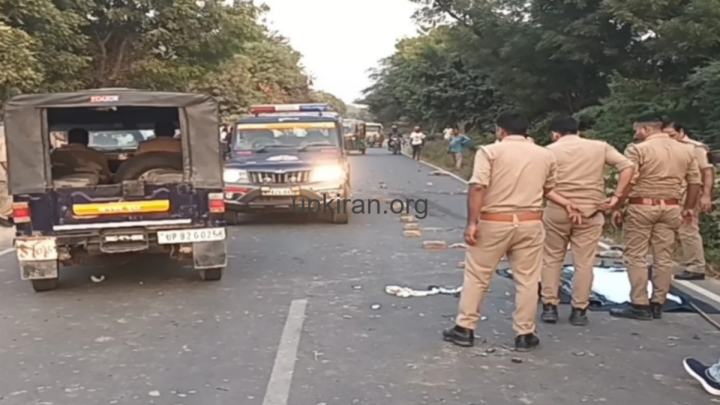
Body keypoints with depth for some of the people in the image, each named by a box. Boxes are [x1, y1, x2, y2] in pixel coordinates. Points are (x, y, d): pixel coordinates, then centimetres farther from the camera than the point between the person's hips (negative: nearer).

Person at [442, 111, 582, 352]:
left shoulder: (490, 151, -5)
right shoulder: (546, 155, 8)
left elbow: (477, 188, -15)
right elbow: (547, 189, 16)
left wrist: (472, 223, -14)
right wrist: (567, 205, 31)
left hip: (493, 223, -2)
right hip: (530, 224, 3)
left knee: (476, 276, 9)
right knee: (527, 281, 10)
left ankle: (465, 329, 15)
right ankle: (525, 335, 16)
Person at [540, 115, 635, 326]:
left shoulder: (550, 150, 3)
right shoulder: (600, 147, 7)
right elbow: (628, 167, -2)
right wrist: (616, 196, -2)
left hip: (557, 211, 0)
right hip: (590, 212, 1)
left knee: (552, 259, 12)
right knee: (584, 263, 7)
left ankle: (549, 307, 13)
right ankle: (579, 310, 11)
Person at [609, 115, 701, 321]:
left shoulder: (638, 149, -8)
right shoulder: (685, 150, 11)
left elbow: (628, 182, -15)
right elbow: (695, 181, 12)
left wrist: (615, 206, -9)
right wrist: (689, 207, 20)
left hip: (642, 206, -5)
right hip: (671, 208, 6)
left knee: (636, 256, 1)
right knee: (664, 257, 9)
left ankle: (640, 305, 1)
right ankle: (658, 304, 14)